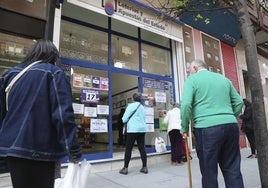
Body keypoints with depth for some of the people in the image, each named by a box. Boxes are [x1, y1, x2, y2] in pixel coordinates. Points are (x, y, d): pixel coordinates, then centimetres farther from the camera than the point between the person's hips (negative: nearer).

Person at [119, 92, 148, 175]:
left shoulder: (131, 106, -5)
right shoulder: (142, 107, 13)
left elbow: (124, 119, -5)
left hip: (133, 130, -6)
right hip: (142, 129, 6)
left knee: (128, 149, 2)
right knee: (142, 148, 9)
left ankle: (125, 168, 7)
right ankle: (145, 167, 14)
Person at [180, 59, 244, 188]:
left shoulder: (192, 79, 3)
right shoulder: (224, 79, 20)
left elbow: (186, 104, -10)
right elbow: (239, 102, 19)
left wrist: (184, 128, -1)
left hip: (207, 128, -5)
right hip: (231, 126, 6)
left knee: (209, 172, 4)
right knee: (233, 169, 13)